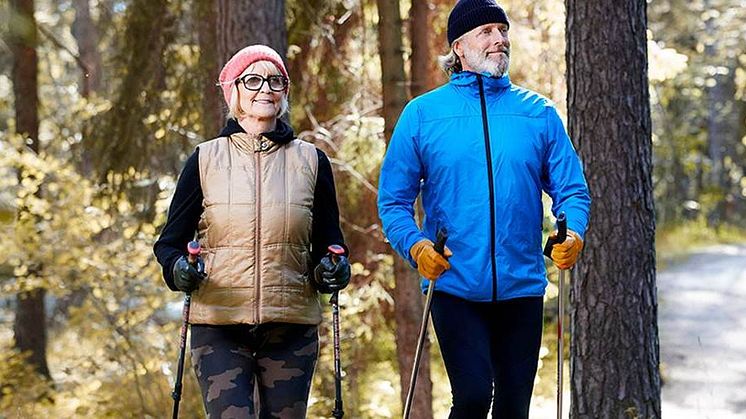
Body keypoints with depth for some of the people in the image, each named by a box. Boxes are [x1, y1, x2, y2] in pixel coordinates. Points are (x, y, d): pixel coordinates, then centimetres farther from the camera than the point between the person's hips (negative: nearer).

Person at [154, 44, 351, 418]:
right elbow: (170, 242, 9)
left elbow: (329, 241, 16)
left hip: (292, 327, 2)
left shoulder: (310, 161, 10)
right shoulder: (205, 160, 6)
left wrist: (332, 268, -7)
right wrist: (178, 268, -13)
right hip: (219, 327, -2)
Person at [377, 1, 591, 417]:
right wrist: (415, 245, -15)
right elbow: (393, 199, 4)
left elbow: (571, 188, 9)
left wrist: (574, 233, -12)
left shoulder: (540, 113, 8)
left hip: (521, 287, 2)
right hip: (455, 285, -2)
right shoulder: (423, 113, 3)